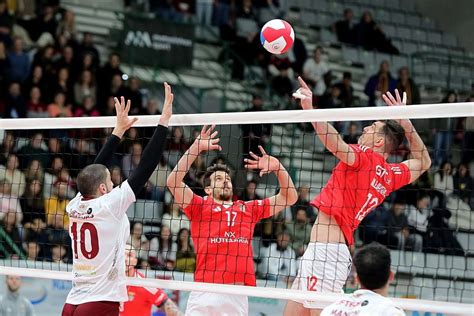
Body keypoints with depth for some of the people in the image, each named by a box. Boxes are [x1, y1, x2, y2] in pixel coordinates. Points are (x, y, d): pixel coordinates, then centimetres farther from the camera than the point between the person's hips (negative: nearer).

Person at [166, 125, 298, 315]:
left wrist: (278, 168, 10)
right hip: (205, 292, -2)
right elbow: (173, 182, 0)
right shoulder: (199, 207, 12)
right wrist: (196, 147, -1)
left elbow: (289, 198, 24)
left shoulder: (249, 209, 20)